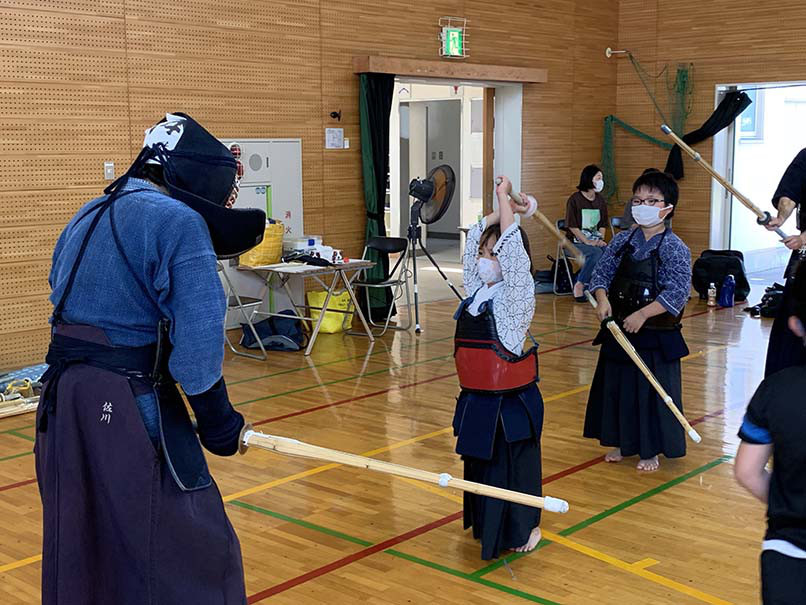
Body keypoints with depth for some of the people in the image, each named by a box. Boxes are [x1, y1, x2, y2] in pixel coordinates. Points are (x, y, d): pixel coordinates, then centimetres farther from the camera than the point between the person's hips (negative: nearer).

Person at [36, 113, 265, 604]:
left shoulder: (87, 218, 15)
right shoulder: (178, 221, -11)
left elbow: (65, 300, 16)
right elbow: (198, 336, -17)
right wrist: (218, 420, -9)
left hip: (62, 400, 9)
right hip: (130, 407, -9)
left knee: (81, 552, 21)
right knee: (191, 556, -1)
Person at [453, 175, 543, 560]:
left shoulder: (517, 294, -13)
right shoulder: (477, 290, 5)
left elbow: (511, 246, -26)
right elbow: (476, 238, 14)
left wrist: (505, 198, -19)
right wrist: (503, 208, 8)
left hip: (511, 398, -7)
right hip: (475, 397, 7)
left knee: (515, 462, 6)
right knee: (479, 461, 18)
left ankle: (525, 527, 24)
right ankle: (486, 524, 36)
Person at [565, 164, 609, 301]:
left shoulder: (600, 200, 14)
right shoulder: (575, 199, -5)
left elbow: (602, 225, 17)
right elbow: (572, 226, -9)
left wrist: (600, 240, -3)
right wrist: (587, 242, -17)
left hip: (595, 240, 5)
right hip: (576, 242, -5)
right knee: (596, 252, -34)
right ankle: (580, 285, -20)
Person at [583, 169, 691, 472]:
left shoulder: (674, 249, -13)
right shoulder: (622, 241, 4)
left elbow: (678, 291, -20)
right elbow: (602, 272, 5)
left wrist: (642, 314, -26)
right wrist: (602, 298, -15)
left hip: (656, 335, -5)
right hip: (618, 330, 5)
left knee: (652, 390, 3)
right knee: (616, 386, 14)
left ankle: (651, 451, 20)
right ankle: (623, 443, 31)